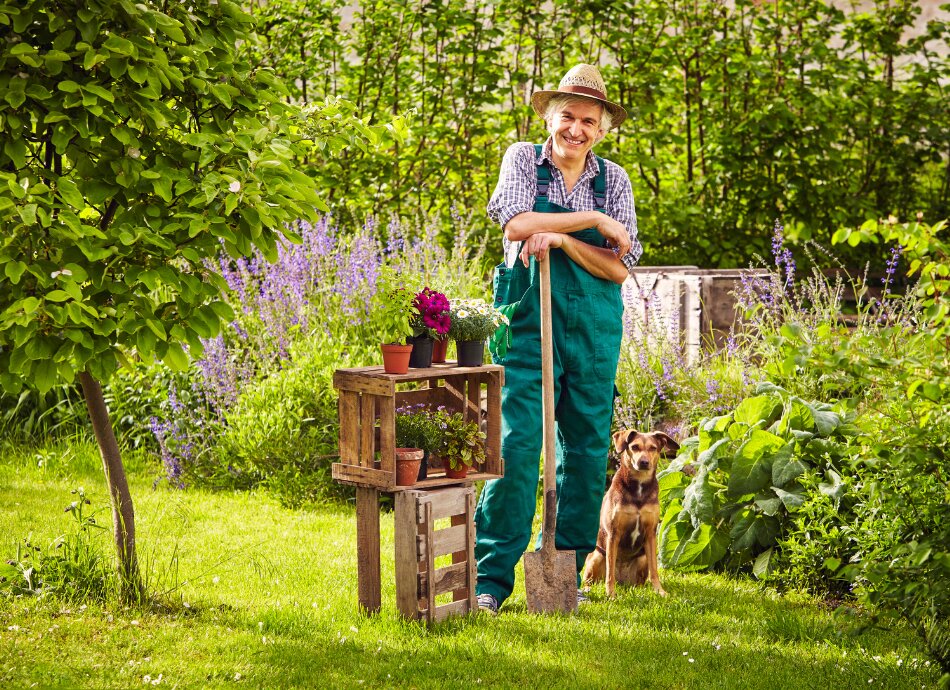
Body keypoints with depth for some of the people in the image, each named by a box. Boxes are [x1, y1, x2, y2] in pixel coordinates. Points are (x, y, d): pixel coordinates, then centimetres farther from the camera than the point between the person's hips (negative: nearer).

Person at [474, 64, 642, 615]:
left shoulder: (614, 179, 8)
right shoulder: (523, 159, 5)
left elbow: (619, 268, 0)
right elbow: (517, 222, -14)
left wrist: (561, 239, -14)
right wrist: (594, 219, -12)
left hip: (594, 327, 3)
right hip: (529, 321, -3)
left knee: (588, 451, 5)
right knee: (516, 444, -10)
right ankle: (492, 577, -6)